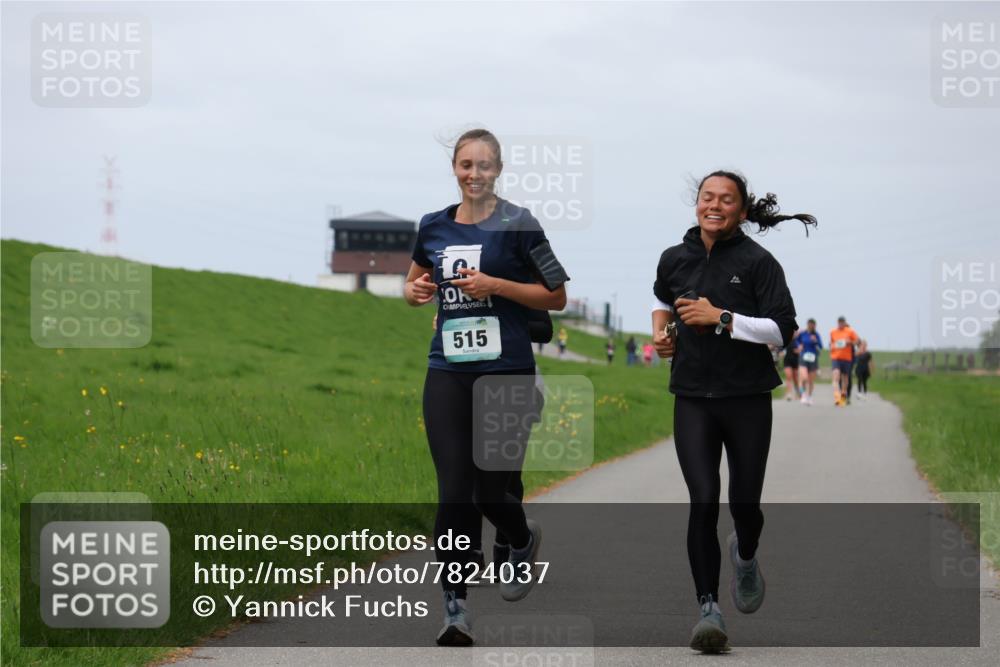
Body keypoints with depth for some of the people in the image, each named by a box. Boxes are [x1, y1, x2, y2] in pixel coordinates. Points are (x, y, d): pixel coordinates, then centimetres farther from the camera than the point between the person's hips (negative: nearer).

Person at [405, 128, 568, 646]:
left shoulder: (517, 224, -3)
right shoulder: (433, 226, 9)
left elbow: (556, 297, 0)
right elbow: (415, 283, 26)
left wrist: (495, 284, -13)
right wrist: (414, 291, 1)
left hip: (506, 371, -3)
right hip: (448, 373, 3)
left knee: (490, 491, 1)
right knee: (453, 492, -6)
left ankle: (524, 541, 37)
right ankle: (455, 609, -1)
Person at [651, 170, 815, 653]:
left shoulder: (758, 262, -6)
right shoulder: (674, 258, 6)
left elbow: (782, 330, -13)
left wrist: (720, 318, -18)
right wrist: (661, 328, 10)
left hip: (747, 398, -2)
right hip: (693, 398, 2)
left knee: (744, 502, 5)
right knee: (703, 500, -13)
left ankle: (745, 555, 41)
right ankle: (708, 609, -10)